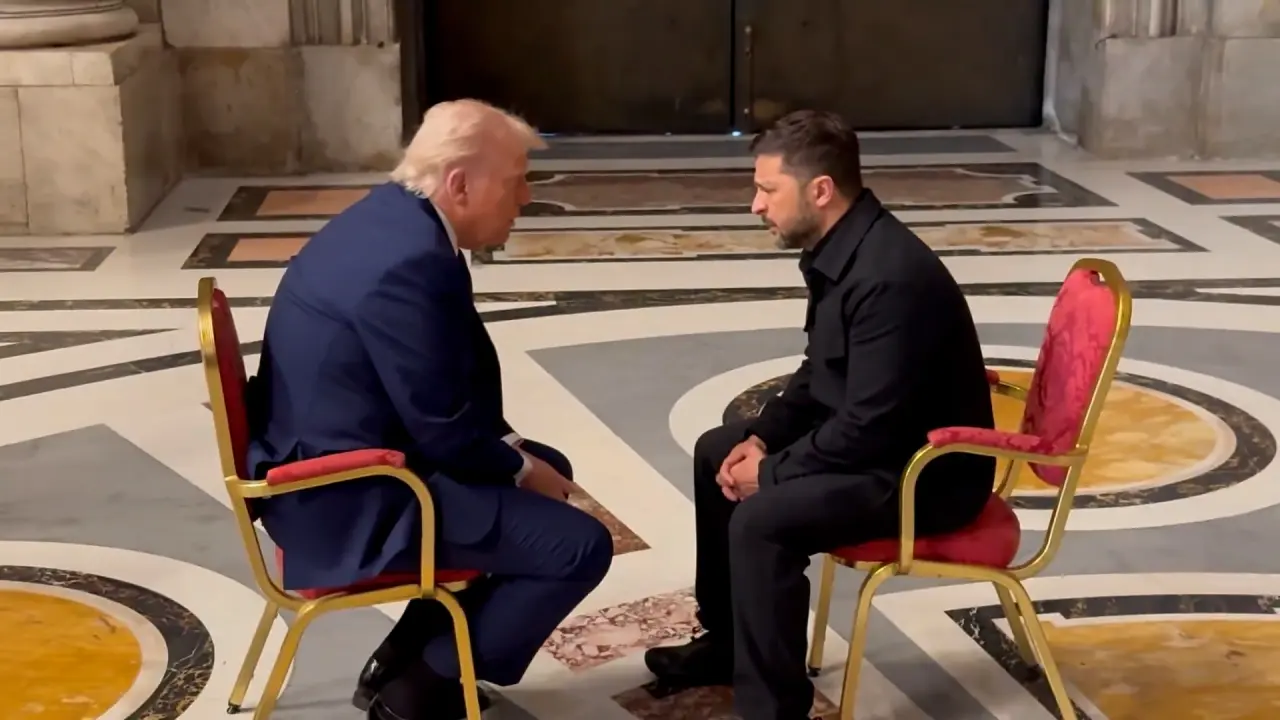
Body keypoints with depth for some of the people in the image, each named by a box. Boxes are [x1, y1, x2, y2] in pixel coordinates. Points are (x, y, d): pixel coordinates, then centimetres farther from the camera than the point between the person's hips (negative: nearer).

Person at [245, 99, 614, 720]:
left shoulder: (391, 220, 6)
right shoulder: (410, 261, -26)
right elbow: (445, 432, -22)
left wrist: (515, 452, 8)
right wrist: (521, 469, -4)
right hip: (352, 499, -11)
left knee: (550, 467, 22)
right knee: (581, 545, -12)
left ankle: (407, 656, 23)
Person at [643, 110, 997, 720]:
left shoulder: (891, 277, -29)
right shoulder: (837, 251, 2)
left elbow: (869, 429, -29)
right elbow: (818, 374, 14)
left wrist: (772, 470, -18)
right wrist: (763, 437, 0)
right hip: (873, 436, 11)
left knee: (762, 519, -28)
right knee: (717, 453, 17)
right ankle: (727, 641, 28)